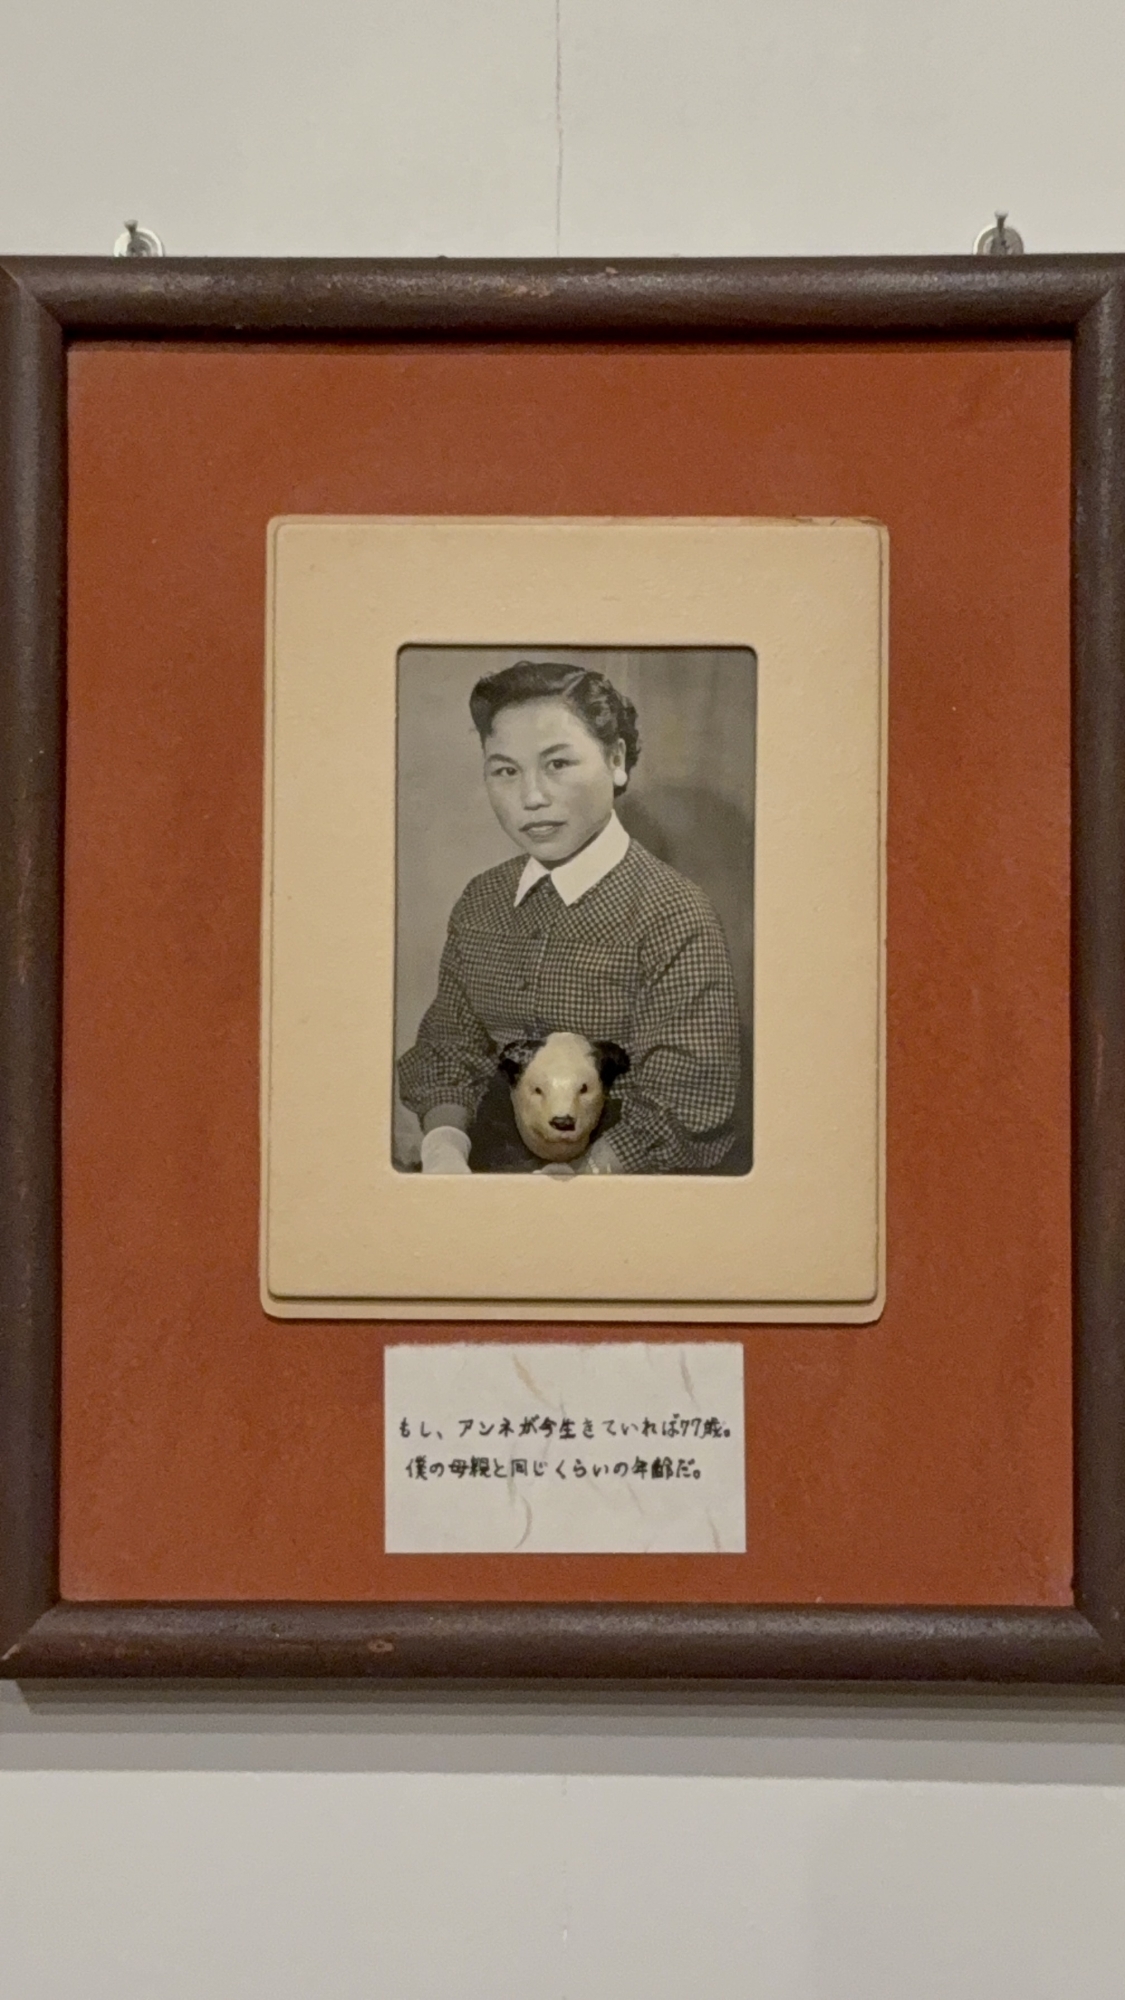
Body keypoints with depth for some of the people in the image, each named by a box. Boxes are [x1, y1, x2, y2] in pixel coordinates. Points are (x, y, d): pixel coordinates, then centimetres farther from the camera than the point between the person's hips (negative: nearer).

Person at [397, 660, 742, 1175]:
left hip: (618, 1175, -4)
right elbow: (450, 1049, 11)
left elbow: (680, 1119, -11)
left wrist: (569, 1177, -21)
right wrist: (443, 1145, -9)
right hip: (490, 1160, 5)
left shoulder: (673, 918, -10)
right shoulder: (479, 903, 8)